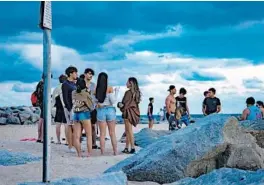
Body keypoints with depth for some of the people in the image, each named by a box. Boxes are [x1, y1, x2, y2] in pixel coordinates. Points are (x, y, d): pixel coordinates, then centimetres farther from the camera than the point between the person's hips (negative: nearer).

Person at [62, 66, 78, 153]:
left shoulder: (75, 84, 18)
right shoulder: (65, 84, -6)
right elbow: (65, 98, -13)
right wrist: (69, 109, -18)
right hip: (70, 108, -8)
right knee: (70, 127, -5)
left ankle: (74, 145, 14)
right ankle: (70, 147, -1)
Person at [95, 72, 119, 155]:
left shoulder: (96, 89, -1)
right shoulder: (110, 88, -7)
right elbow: (113, 101, -8)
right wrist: (116, 92, 4)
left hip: (100, 111, 1)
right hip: (110, 110, -1)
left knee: (102, 134, 6)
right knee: (112, 133, 6)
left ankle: (102, 152, 4)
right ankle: (115, 152, 8)